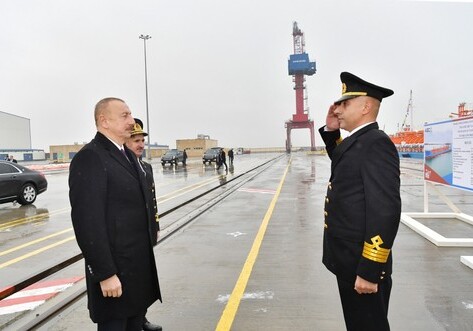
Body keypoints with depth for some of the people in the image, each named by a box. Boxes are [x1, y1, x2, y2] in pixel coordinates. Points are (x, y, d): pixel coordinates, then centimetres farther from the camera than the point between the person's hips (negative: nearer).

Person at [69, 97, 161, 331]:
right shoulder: (90, 157, -18)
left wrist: (147, 256, 16)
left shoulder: (127, 154, 11)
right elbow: (88, 222, -22)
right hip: (116, 268, -8)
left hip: (140, 263, 8)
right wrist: (105, 274, -20)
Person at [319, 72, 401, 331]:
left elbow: (386, 211, -25)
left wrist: (369, 271, -24)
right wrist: (330, 130, 14)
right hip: (349, 261, 9)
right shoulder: (357, 141, 9)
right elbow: (341, 161, 32)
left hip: (363, 265, -9)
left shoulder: (377, 143, -20)